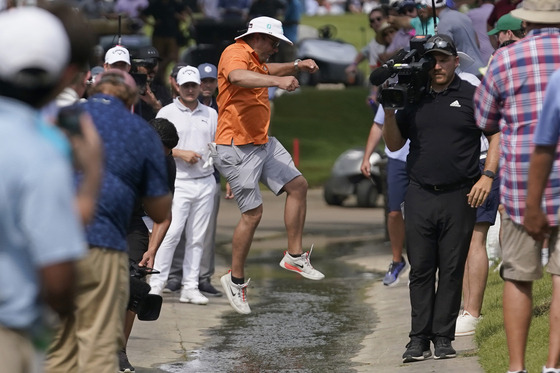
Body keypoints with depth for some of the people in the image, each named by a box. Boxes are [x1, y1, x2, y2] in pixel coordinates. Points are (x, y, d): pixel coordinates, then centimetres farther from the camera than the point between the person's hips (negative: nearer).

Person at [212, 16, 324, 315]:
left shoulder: (254, 59, 15)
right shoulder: (236, 53, -16)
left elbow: (267, 71, 39)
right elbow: (237, 76, -40)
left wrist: (297, 65, 22)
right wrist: (278, 81, -52)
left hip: (262, 143, 10)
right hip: (237, 149, -10)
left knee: (298, 185, 7)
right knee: (253, 213, -8)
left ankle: (295, 256, 15)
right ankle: (235, 280, 6)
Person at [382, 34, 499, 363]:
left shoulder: (472, 96, 3)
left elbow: (497, 136, 4)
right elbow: (394, 145, 14)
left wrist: (487, 176, -6)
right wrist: (389, 111, -2)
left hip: (460, 197, -2)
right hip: (420, 196, 2)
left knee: (452, 270, 1)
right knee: (421, 270, 1)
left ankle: (443, 338, 6)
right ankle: (419, 339, 4)